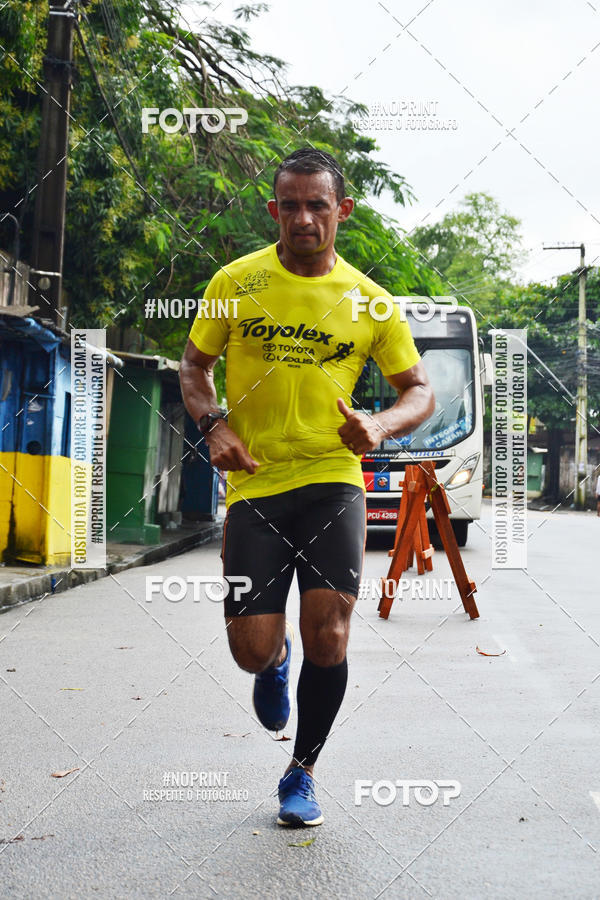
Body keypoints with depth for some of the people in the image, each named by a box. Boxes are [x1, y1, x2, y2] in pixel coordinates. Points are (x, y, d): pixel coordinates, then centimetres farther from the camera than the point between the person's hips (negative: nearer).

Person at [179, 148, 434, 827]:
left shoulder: (368, 300, 3)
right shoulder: (235, 282, 3)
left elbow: (420, 390, 10)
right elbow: (194, 366, 14)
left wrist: (380, 427, -12)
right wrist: (213, 424, -6)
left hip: (332, 481, 0)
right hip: (253, 485, 0)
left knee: (327, 638, -8)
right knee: (252, 653, -5)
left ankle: (302, 773, 18)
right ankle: (277, 662, 37)